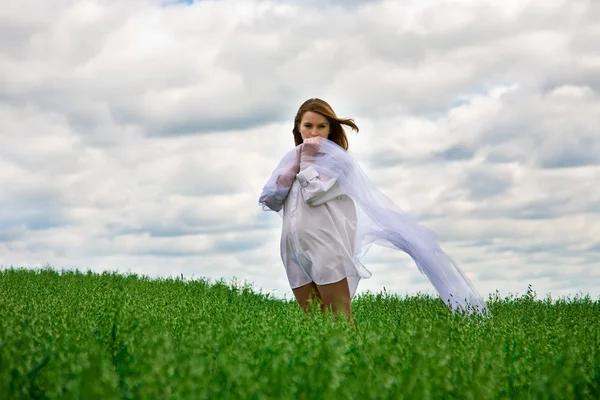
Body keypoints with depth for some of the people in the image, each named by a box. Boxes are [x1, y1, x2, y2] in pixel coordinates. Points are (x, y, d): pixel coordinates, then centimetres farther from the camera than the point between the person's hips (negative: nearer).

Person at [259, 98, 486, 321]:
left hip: (327, 252, -6)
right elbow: (269, 201, 7)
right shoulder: (291, 158, 16)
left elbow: (315, 194, -16)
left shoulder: (336, 159, -1)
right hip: (295, 254, 6)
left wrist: (307, 160, -5)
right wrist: (294, 166, -3)